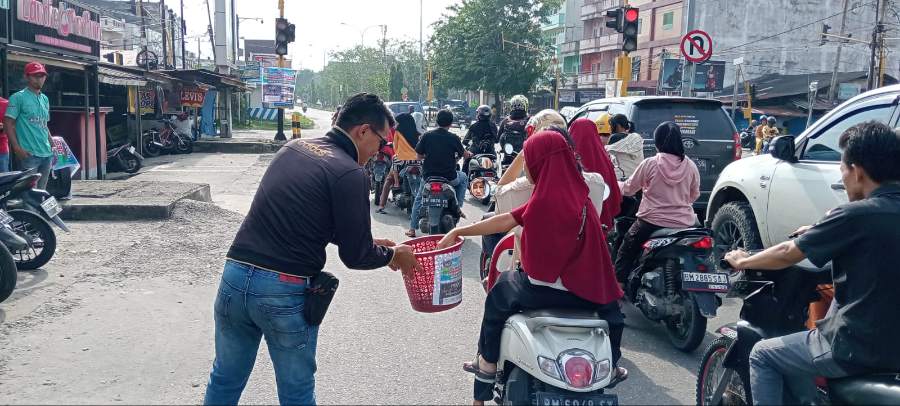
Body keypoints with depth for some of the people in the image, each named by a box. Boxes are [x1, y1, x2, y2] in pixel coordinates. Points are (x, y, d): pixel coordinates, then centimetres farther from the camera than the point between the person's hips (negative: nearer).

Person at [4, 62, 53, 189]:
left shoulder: (45, 99, 17)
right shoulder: (18, 97, -4)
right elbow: (8, 124, -8)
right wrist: (17, 148, -17)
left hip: (47, 154, 7)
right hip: (28, 154, -7)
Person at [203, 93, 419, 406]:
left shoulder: (294, 148, 11)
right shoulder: (349, 173, -12)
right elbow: (355, 256, -8)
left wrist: (370, 243, 22)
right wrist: (393, 254, 13)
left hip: (235, 276, 7)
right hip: (286, 291, -6)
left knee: (225, 381, 22)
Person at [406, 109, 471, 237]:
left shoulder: (427, 136, -5)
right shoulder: (453, 138, -7)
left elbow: (419, 156, 0)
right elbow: (464, 154, 6)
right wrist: (469, 154, 30)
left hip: (429, 176, 2)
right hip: (449, 177, -1)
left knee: (419, 199, 25)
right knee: (463, 178, 31)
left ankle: (412, 229, 20)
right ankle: (458, 206, 20)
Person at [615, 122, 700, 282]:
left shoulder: (650, 164, -12)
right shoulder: (690, 166, -2)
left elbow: (629, 189, -1)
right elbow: (694, 195, 11)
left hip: (652, 222, -3)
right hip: (683, 223, 3)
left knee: (625, 255, 13)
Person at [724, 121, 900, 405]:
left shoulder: (856, 215, -18)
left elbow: (787, 254, -9)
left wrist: (742, 261, 7)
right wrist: (819, 234, 29)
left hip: (857, 349, -8)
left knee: (763, 356, 10)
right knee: (794, 349, 28)